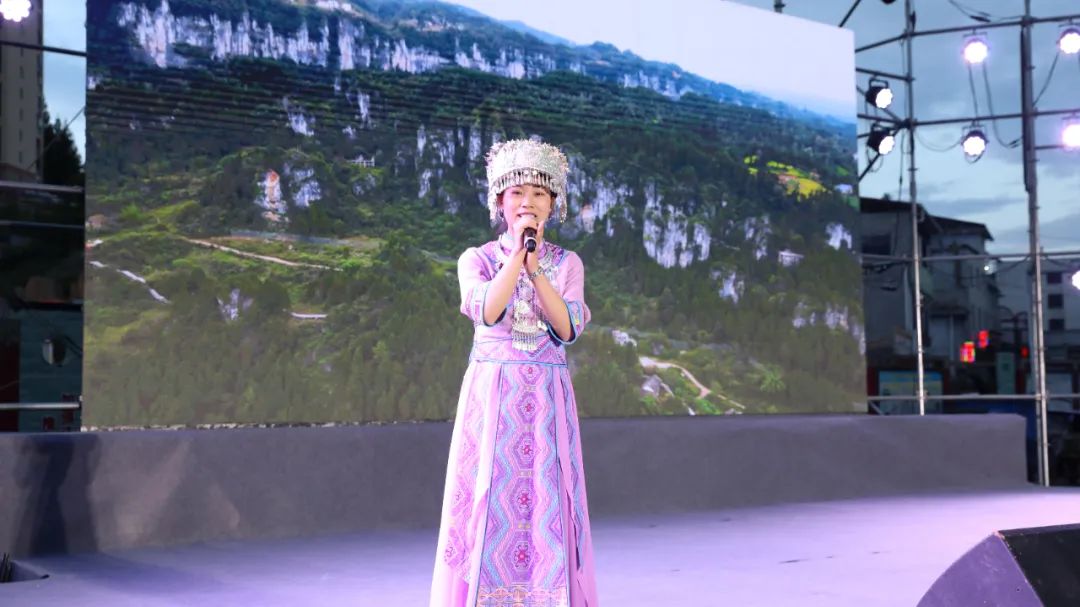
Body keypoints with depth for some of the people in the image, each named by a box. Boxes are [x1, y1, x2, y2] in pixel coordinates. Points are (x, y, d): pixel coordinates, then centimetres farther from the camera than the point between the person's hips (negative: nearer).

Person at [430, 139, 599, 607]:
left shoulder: (567, 264, 9)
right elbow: (487, 312, -14)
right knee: (487, 505, -3)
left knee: (547, 509, -1)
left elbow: (568, 328, -7)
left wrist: (534, 267, -14)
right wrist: (516, 253, -15)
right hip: (490, 398, -1)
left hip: (547, 403, 1)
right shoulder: (477, 259, 6)